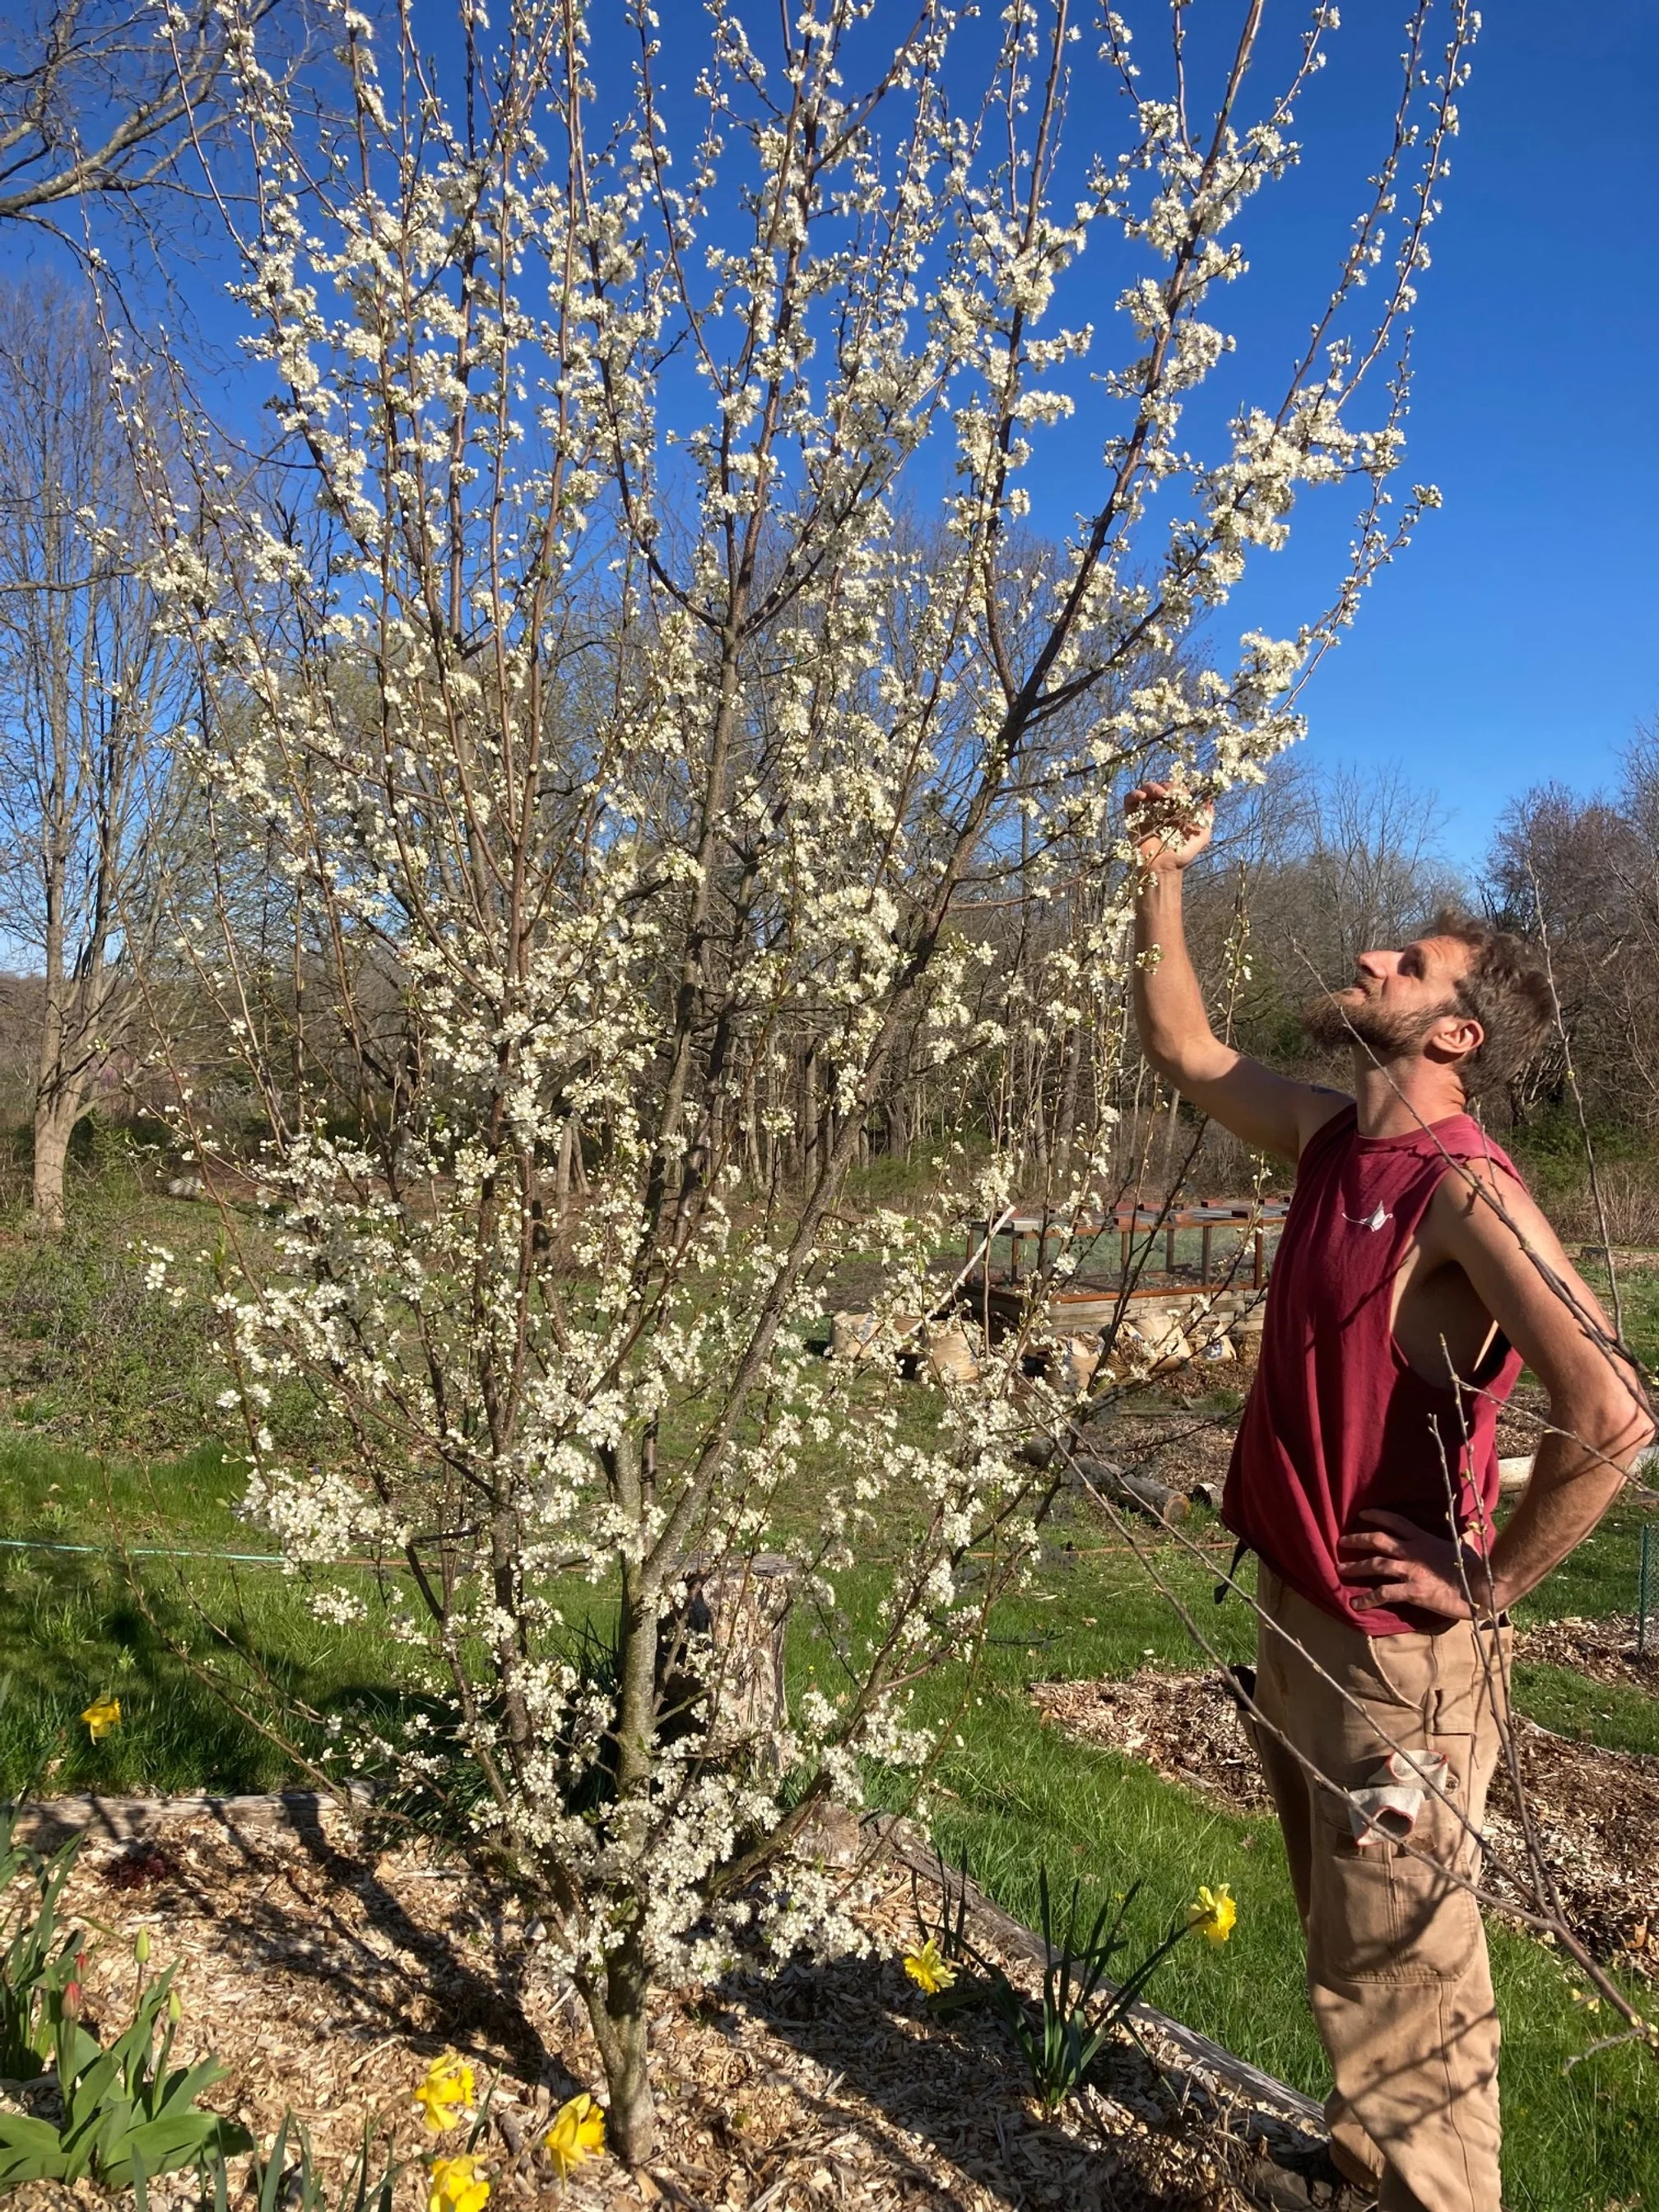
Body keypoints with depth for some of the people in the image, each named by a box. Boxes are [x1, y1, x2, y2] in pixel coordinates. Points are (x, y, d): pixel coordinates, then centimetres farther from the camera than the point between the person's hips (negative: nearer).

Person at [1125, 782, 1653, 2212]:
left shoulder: (1464, 1188, -23)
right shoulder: (1334, 1140, 2)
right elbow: (1187, 1056, 15)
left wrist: (1491, 1586, -20)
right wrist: (1163, 880, 10)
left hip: (1394, 1649, -8)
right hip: (1298, 1613, 9)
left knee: (1399, 1976, 7)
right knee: (1352, 1950, 25)